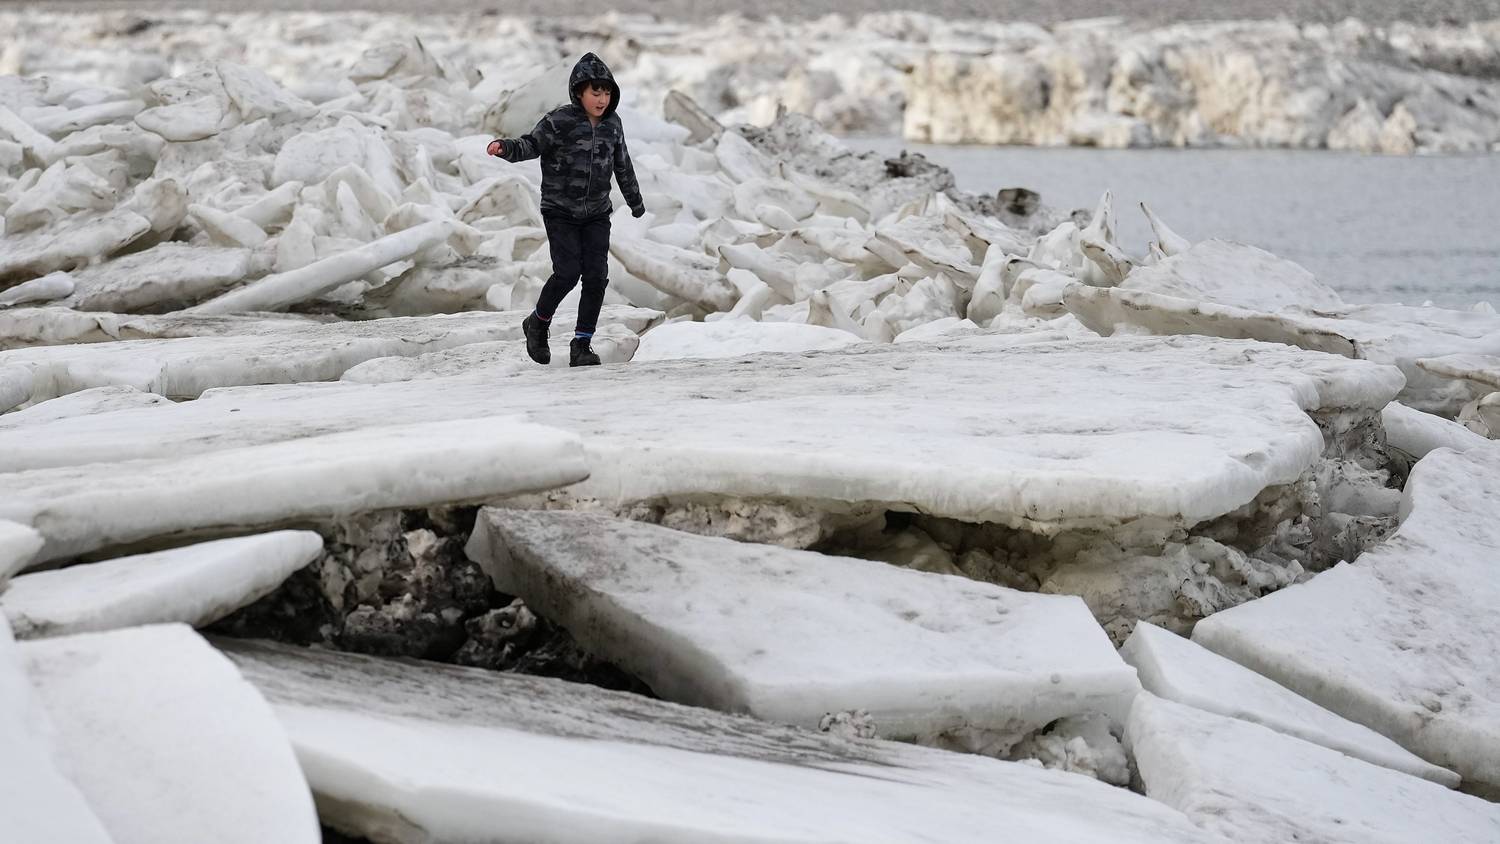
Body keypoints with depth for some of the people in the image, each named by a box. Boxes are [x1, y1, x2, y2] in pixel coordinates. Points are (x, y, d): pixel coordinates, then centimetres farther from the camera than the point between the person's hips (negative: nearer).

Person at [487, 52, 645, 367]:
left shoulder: (612, 125, 4)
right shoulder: (559, 121, -12)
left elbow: (622, 165, 17)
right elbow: (531, 145, -15)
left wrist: (635, 200, 29)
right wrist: (506, 147, -38)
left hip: (597, 214, 5)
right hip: (561, 213, -5)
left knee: (596, 276, -6)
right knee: (568, 273, -15)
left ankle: (582, 344, 2)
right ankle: (538, 323, 13)